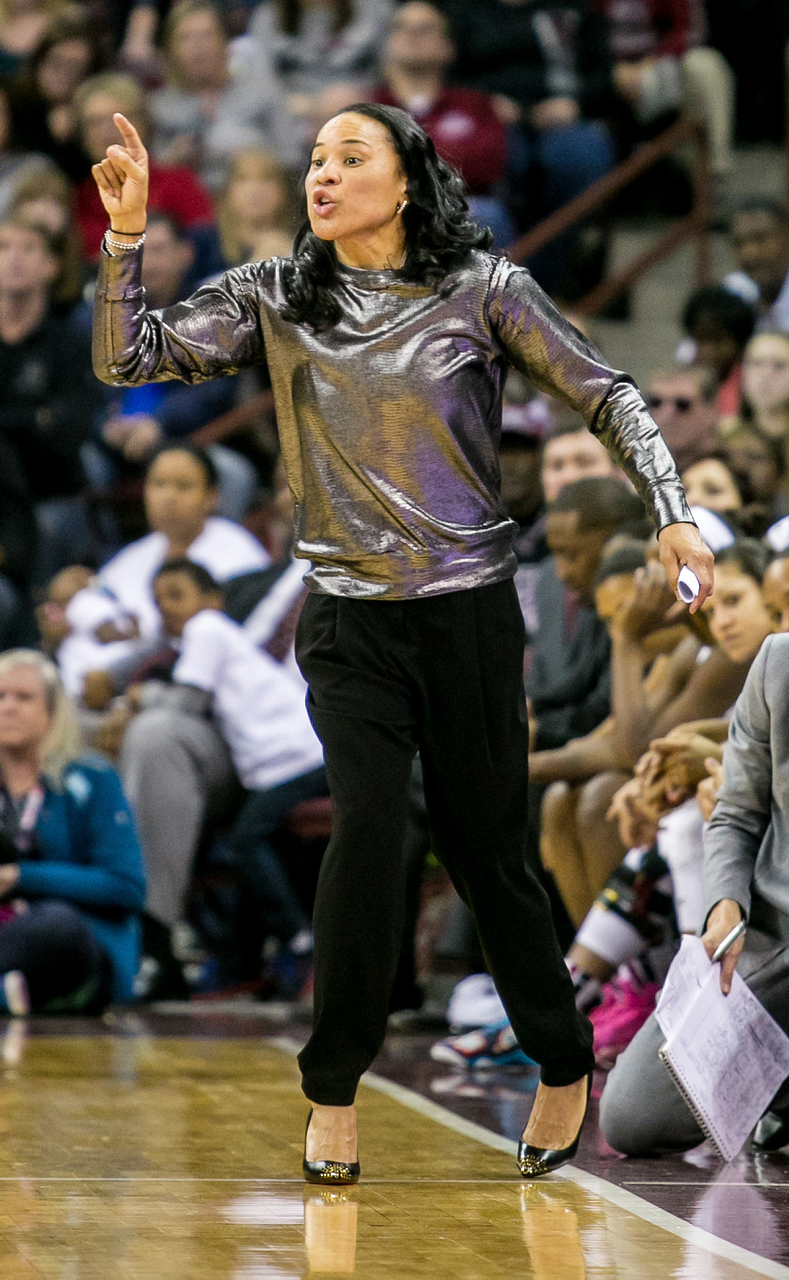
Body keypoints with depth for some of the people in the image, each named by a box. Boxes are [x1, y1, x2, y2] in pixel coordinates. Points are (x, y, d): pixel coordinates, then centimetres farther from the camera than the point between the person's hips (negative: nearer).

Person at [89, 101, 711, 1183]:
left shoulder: (483, 290, -2)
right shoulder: (277, 299, 4)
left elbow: (606, 395, 1)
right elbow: (130, 361, -1)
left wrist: (672, 512, -11)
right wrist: (127, 234, -13)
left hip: (470, 615, -1)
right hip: (350, 623, 1)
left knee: (486, 848, 5)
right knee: (368, 828, -18)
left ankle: (564, 1064, 27)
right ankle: (334, 1088, -6)